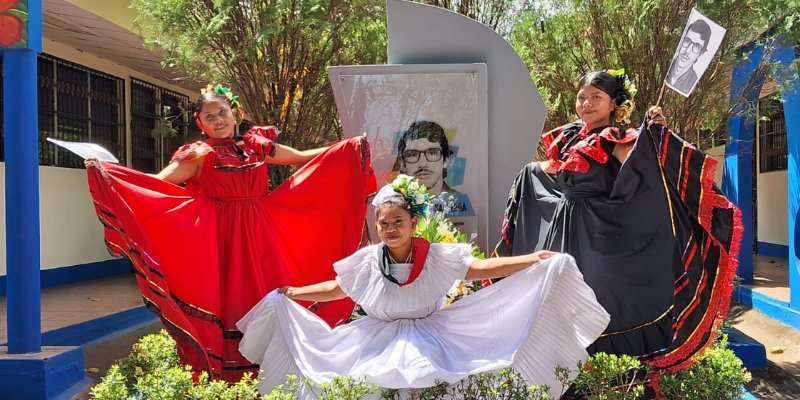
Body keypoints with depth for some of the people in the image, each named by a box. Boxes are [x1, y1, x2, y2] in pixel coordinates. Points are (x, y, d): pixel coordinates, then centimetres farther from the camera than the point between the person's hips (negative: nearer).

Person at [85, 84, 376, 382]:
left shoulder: (257, 145, 9)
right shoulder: (199, 156, -1)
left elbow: (303, 157, 17)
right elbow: (157, 182, -8)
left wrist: (350, 147, 15)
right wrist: (103, 172, -20)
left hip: (261, 237, 3)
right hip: (221, 241, -3)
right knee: (226, 306, -2)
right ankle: (227, 384, 12)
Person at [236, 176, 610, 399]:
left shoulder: (438, 257, -9)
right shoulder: (365, 262, -4)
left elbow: (481, 269, -9)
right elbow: (336, 289, 12)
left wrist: (534, 259, -15)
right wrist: (293, 293, 12)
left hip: (429, 340, -1)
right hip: (378, 342, 2)